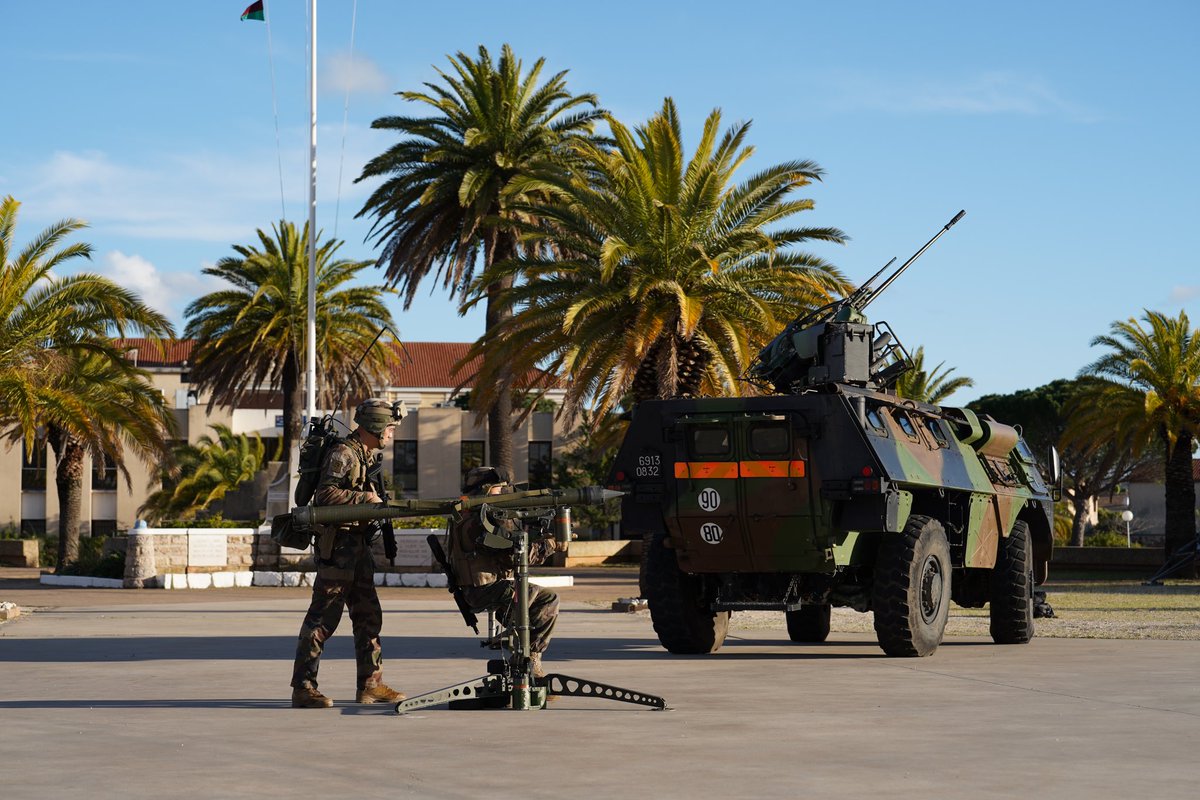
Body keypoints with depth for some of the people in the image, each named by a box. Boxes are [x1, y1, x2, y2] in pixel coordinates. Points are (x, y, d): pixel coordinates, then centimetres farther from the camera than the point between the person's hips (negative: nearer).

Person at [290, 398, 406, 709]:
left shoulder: (369, 455, 16)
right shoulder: (343, 453, -14)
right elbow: (326, 494, -25)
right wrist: (364, 497, -20)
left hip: (358, 545, 10)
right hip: (337, 545, -10)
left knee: (368, 616, 11)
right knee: (324, 616, -8)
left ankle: (370, 684, 16)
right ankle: (302, 687, -4)